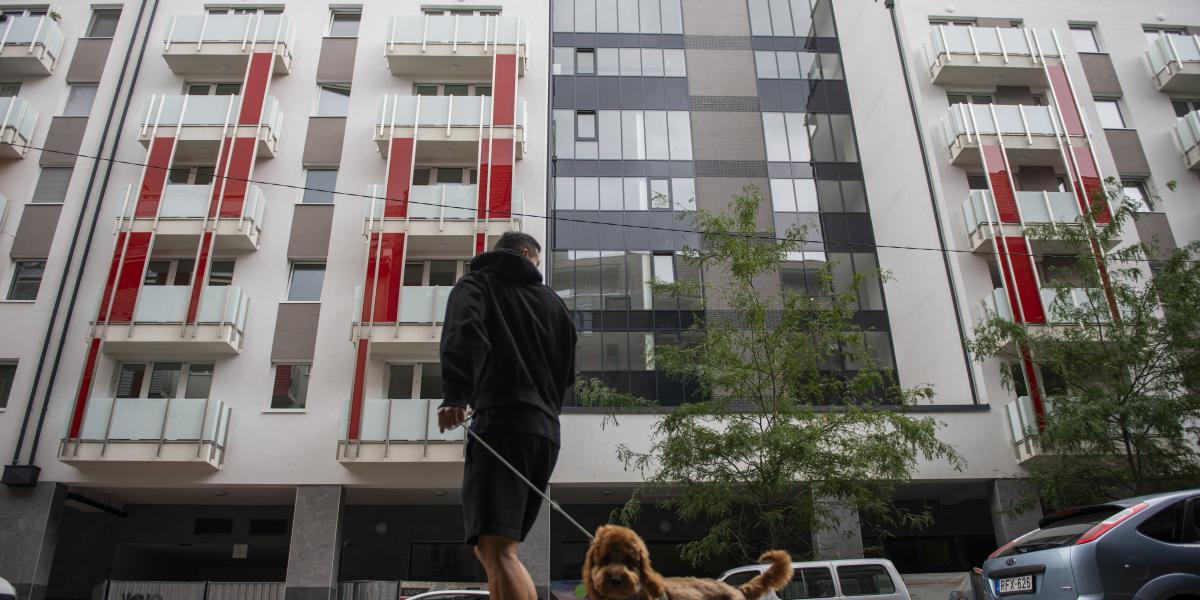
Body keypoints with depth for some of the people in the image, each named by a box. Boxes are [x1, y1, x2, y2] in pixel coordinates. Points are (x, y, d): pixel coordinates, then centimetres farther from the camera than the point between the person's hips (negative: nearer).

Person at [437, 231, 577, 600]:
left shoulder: (476, 284, 11)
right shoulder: (554, 303, 25)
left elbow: (465, 332, -13)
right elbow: (567, 374, 27)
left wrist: (455, 394, -27)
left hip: (500, 422, -6)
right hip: (546, 432, 6)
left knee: (496, 549, -16)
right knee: (493, 549, 15)